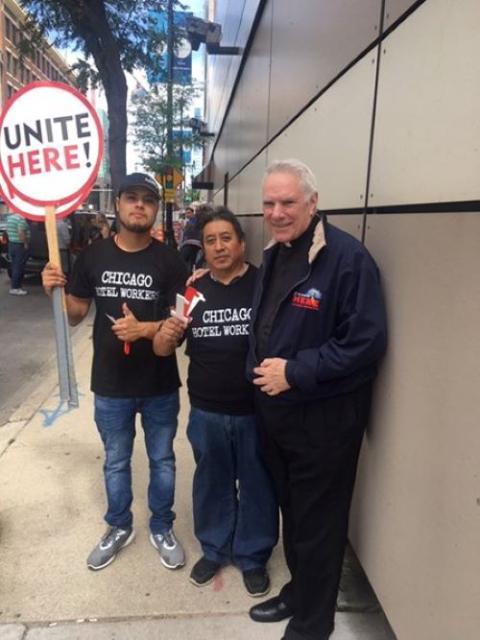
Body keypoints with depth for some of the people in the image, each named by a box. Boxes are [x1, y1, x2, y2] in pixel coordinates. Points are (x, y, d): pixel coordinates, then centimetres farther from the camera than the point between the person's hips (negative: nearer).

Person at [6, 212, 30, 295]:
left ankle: (15, 285, 20)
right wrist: (26, 244, -17)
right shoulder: (21, 219, -18)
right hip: (19, 245, -9)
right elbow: (21, 233, -25)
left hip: (11, 244, 9)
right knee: (18, 267, -3)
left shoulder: (9, 217, 11)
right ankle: (14, 288, 0)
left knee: (14, 267, 14)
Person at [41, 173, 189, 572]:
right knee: (116, 462, 19)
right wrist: (56, 292, -14)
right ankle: (119, 528, 43)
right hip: (111, 385, 2)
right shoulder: (93, 256, -1)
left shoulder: (169, 259, -7)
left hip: (160, 385, -1)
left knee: (162, 460, 16)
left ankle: (162, 529, 39)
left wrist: (145, 329, -24)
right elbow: (76, 314, 6)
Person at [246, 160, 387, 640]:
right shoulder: (273, 255, 8)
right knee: (290, 510, 24)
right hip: (274, 411, 8)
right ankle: (297, 592, 47)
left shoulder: (348, 258, -19)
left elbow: (367, 342, -22)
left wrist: (294, 372, -22)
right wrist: (260, 371, 4)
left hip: (323, 418, -7)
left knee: (317, 523, 11)